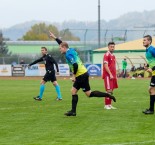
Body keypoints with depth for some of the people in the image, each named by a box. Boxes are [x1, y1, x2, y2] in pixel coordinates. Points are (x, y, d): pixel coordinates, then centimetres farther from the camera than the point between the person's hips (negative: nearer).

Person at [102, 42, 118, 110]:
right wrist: (110, 74, -20)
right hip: (108, 75, -8)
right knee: (109, 90, -9)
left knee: (111, 91, 8)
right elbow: (106, 66, -16)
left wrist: (115, 75, 14)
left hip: (113, 76, 8)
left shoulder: (113, 56, 16)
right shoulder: (106, 55, -9)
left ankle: (109, 105, 11)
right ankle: (106, 105, -5)